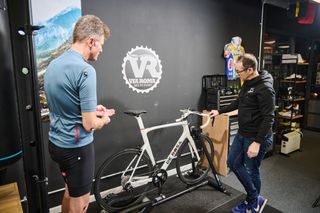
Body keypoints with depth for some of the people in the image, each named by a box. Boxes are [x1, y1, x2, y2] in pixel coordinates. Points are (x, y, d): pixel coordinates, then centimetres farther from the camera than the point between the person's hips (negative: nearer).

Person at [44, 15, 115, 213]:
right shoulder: (85, 70, -24)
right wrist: (104, 119, -4)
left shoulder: (53, 64, 4)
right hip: (77, 146, -8)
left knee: (71, 190, 27)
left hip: (56, 142, 9)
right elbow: (89, 124, -24)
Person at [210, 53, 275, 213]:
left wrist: (257, 142, -25)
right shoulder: (247, 83, 6)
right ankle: (255, 197, 32)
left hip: (256, 137, -9)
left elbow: (268, 118, -24)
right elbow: (239, 103, 21)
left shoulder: (265, 88, -22)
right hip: (242, 133, 9)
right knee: (233, 163, 15)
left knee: (252, 171, 6)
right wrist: (219, 111, 23)